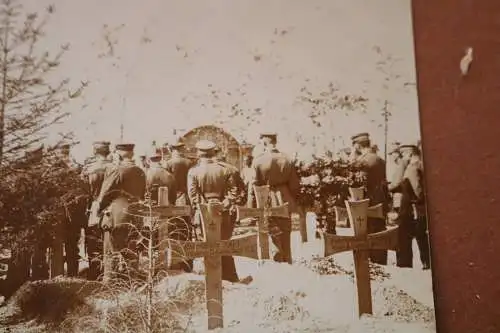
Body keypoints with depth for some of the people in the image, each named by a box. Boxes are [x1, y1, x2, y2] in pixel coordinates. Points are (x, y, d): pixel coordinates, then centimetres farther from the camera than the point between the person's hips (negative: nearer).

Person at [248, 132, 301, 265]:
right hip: (285, 203, 4)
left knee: (274, 240, 5)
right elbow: (295, 185, 4)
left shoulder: (258, 160, -12)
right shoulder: (287, 159, 0)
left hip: (267, 205, -4)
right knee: (286, 238, 16)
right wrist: (293, 202, 17)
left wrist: (251, 209, -4)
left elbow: (254, 186, -11)